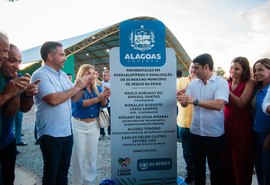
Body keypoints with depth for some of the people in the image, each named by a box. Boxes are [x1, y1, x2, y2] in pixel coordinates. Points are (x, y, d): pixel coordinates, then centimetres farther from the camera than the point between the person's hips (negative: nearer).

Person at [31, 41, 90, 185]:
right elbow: (53, 99, -27)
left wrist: (83, 86, -3)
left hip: (67, 131, 7)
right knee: (51, 173, 9)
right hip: (51, 134, -7)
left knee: (63, 170, 20)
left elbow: (74, 98, 14)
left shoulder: (63, 75, 10)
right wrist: (76, 87, -17)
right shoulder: (40, 75, -14)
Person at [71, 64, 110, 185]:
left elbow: (104, 105, -2)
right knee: (79, 156, 2)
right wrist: (98, 98, -34)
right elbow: (80, 103, -23)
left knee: (92, 156, 12)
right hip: (78, 125, -5)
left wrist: (104, 97, -25)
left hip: (94, 125, 5)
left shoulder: (97, 88, 7)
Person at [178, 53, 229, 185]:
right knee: (198, 165, 21)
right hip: (195, 132, 5)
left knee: (215, 167, 14)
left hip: (214, 134, -4)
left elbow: (218, 105, -25)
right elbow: (186, 104, 4)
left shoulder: (221, 83, -12)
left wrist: (195, 101, -28)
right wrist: (182, 100, -20)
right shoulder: (193, 83, 4)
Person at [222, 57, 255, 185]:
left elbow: (241, 102, -17)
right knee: (226, 159, 13)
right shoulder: (226, 83, 7)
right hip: (226, 124, 4)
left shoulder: (249, 83, -6)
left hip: (242, 126, -4)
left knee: (241, 160, 8)